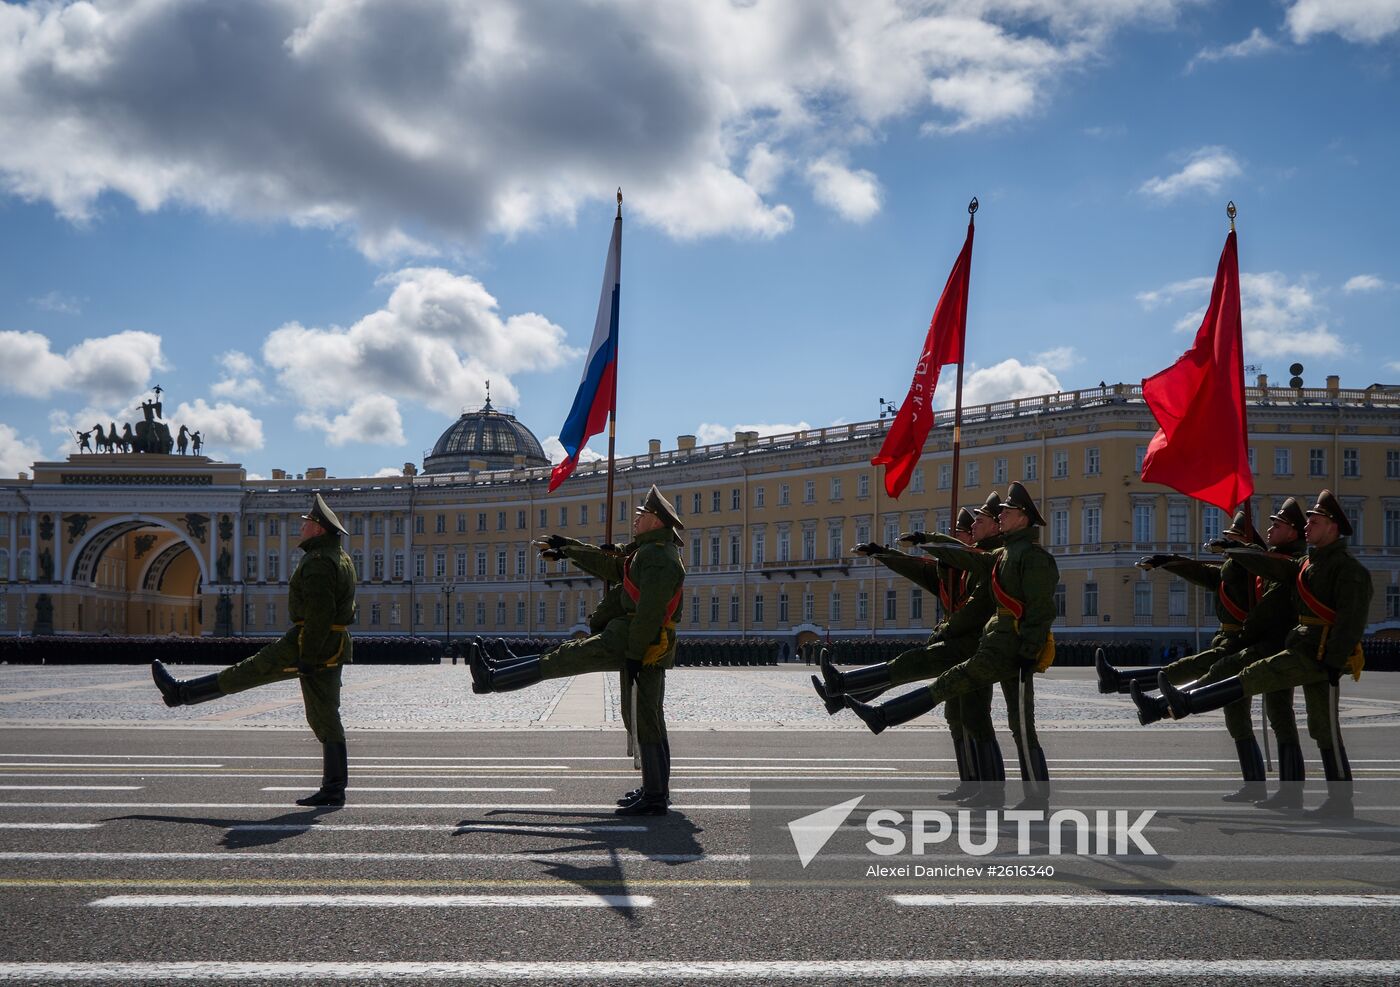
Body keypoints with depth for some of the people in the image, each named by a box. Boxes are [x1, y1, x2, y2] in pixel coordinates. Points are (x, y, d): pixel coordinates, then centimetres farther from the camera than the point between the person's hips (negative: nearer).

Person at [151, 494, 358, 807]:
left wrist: (307, 658, -23)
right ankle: (334, 789, 5)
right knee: (326, 718, 7)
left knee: (247, 672, 5)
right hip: (333, 648, 9)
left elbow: (319, 613, -23)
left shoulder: (318, 562, -16)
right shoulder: (342, 559, 17)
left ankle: (181, 692, 19)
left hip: (310, 644, -9)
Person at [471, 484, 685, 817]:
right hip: (654, 651, 10)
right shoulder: (655, 552, 20)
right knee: (649, 722, 9)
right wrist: (567, 547, 29)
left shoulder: (657, 557, -13)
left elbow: (650, 611, -21)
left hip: (629, 639, -10)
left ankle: (492, 679, 9)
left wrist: (634, 656, -22)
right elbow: (612, 566, 28)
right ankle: (656, 795, 10)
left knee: (564, 657, 0)